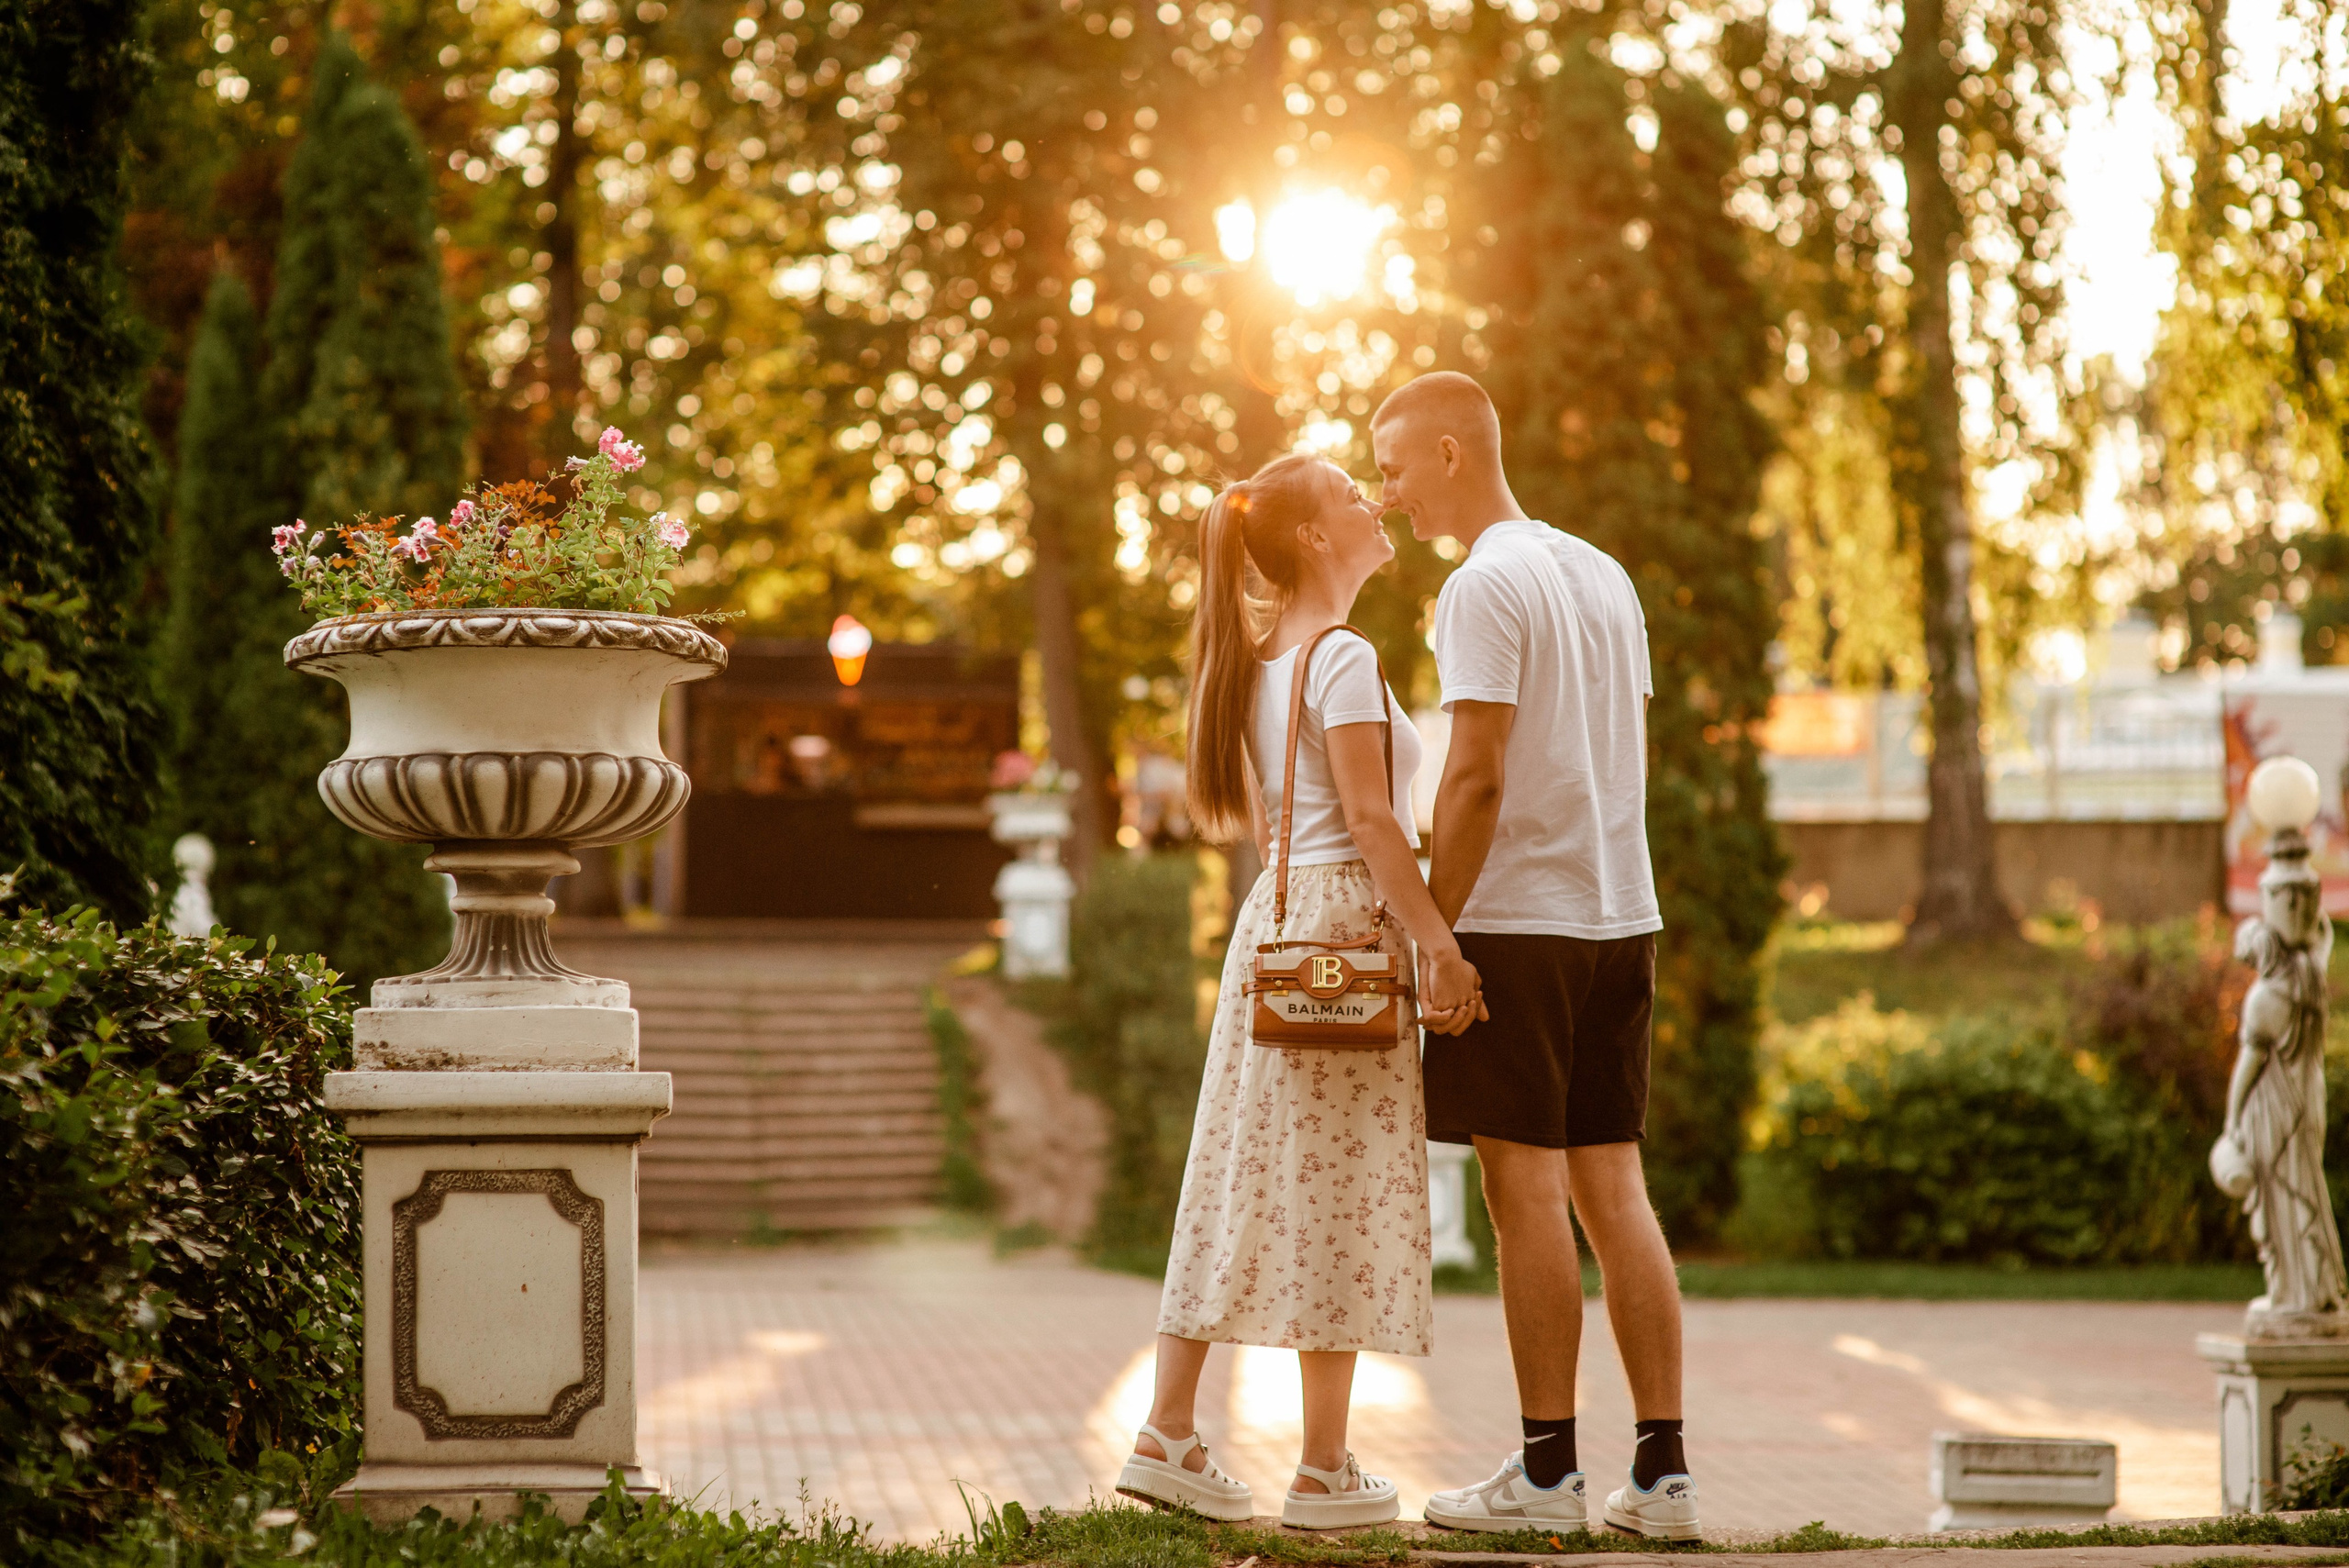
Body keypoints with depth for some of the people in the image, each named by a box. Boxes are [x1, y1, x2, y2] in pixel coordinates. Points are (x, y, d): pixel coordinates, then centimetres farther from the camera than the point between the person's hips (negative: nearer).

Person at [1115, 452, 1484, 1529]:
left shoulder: (1260, 660, 16)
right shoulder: (1343, 658, -11)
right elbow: (1368, 817, -18)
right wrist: (1439, 945, -19)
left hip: (1273, 919, 9)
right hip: (1346, 921, -9)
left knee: (1245, 1177, 9)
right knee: (1339, 1194, -4)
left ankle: (1168, 1433, 9)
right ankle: (1324, 1471, 0)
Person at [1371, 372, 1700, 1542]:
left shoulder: (1485, 585, -11)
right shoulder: (1606, 577, 15)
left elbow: (1477, 775, -17)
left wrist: (1434, 923, -11)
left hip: (1518, 921, -8)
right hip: (1621, 917, 8)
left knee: (1526, 1193, -2)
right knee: (1613, 1190, 8)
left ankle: (1547, 1472, 1)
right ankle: (1662, 1470, 7)